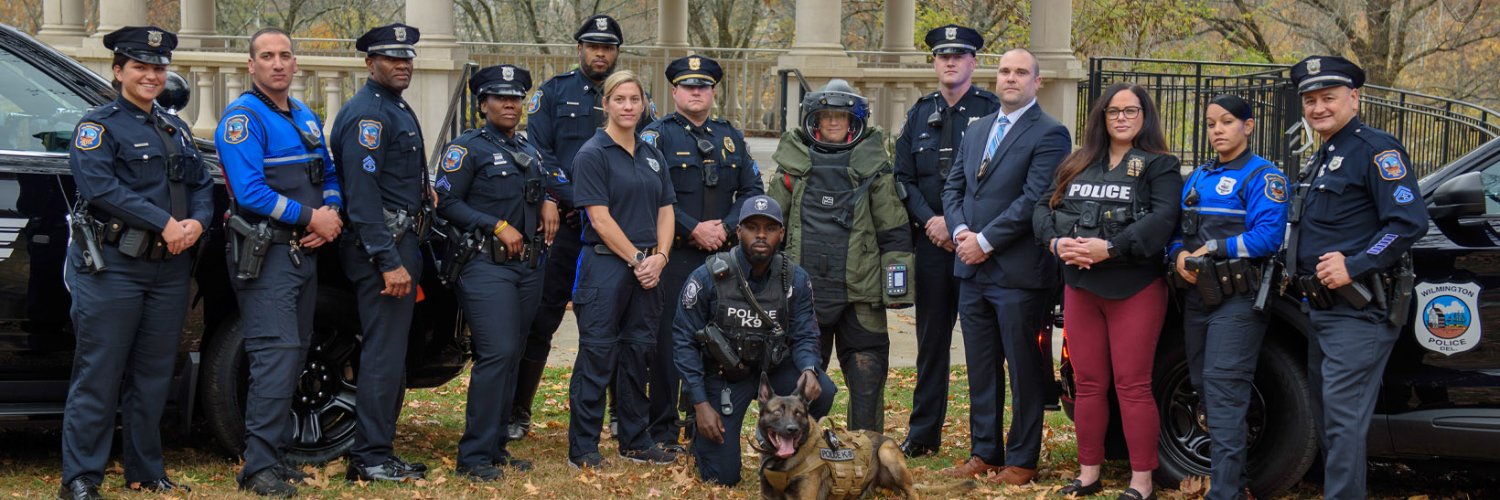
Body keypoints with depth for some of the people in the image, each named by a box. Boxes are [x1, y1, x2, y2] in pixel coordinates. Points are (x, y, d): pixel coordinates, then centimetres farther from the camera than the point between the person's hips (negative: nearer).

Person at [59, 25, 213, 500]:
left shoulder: (175, 129, 18)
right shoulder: (98, 126, -2)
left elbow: (202, 184, 14)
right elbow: (100, 186, -16)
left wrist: (196, 222, -8)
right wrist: (164, 223, -20)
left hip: (170, 269, 6)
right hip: (112, 267, -6)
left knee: (153, 375, 12)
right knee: (99, 375, -4)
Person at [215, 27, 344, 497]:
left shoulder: (306, 117, 16)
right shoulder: (243, 117, -10)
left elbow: (330, 174, 21)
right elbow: (249, 191, -20)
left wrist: (332, 212, 0)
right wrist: (310, 218, -16)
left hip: (305, 249, 9)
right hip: (264, 252, -9)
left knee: (293, 355, 11)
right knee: (276, 356, -14)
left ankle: (277, 455, 19)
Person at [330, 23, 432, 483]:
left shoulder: (397, 109, 17)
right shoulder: (367, 113, -14)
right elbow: (362, 195, -21)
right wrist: (389, 262, -24)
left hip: (400, 244, 11)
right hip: (382, 246, -11)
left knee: (391, 352, 14)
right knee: (384, 353, -8)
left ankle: (376, 453, 21)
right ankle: (371, 458, -3)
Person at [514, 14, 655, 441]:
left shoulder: (636, 98, 11)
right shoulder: (555, 92, 7)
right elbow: (538, 151, -2)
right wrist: (574, 198, -12)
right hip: (562, 225, -1)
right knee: (540, 320, -1)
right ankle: (518, 415, 7)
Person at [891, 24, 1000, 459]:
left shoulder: (992, 109, -1)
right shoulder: (920, 114, 13)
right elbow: (903, 178, 10)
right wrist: (929, 220, -6)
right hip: (932, 243, 4)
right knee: (931, 341, 10)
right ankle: (923, 435, 17)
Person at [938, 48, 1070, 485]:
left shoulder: (1049, 135, -8)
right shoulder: (976, 130, 16)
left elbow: (1034, 199, -16)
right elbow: (953, 187, 15)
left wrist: (985, 240, -16)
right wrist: (961, 231, -4)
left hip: (1019, 272, -7)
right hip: (973, 269, 7)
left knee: (1024, 370, 1)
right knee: (981, 368, 13)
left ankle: (1022, 460, 9)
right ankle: (985, 452, 23)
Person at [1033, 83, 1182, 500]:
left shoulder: (1159, 165, -1)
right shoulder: (1078, 165, 15)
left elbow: (1162, 218, -16)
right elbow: (1044, 207, 9)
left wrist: (1111, 248, -24)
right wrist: (1056, 241, -12)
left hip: (1135, 288, -5)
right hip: (1080, 286, 5)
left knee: (1132, 385, -4)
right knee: (1088, 384, 11)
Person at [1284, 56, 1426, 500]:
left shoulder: (1375, 149, -11)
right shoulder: (1322, 158, 18)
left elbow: (1409, 221, -20)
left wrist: (1353, 266, -23)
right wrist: (1304, 278, 13)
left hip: (1357, 313, -10)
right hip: (1321, 309, 10)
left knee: (1344, 420, -12)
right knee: (1327, 416, 17)